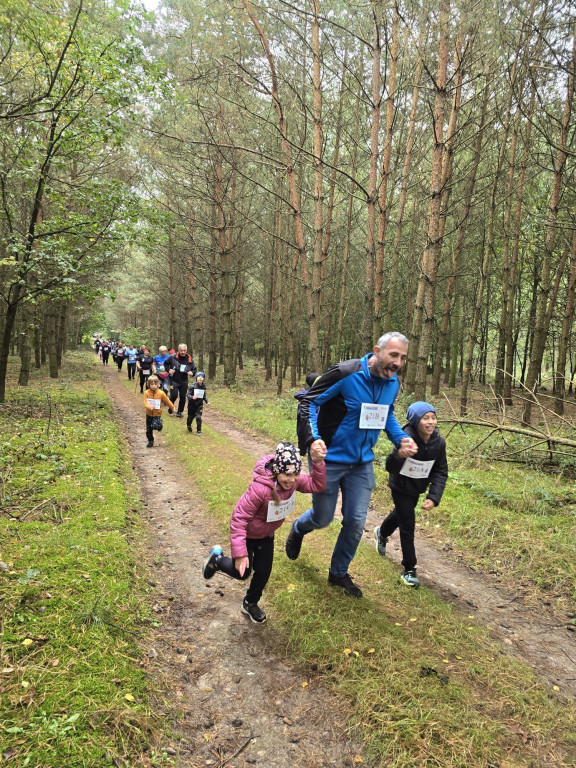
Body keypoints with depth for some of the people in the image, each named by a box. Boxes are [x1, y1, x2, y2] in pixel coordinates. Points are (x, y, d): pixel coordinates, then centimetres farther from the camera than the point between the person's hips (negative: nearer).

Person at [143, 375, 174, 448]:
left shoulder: (161, 393, -12)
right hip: (149, 414, 2)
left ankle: (160, 424, 12)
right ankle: (150, 441, 29)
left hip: (157, 414, -2)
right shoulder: (147, 393, -9)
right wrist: (149, 407, -40)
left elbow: (167, 401, 0)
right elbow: (145, 402, -18)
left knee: (154, 426, -23)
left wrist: (173, 408, 9)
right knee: (148, 430, 9)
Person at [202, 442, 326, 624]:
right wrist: (240, 553, -33)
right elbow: (239, 518, -35)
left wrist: (318, 462, -32)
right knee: (242, 572, 8)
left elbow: (317, 485, -14)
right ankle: (217, 559, 37)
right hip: (247, 534, -6)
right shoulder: (260, 489, -42)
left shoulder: (293, 481, -22)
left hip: (267, 535, 6)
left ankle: (250, 604, 42)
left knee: (264, 572, 15)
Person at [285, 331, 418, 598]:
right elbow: (309, 402, -17)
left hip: (362, 463, 5)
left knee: (356, 521, 7)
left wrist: (400, 439, -1)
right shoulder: (345, 374, -23)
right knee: (322, 518, 8)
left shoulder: (393, 383, -2)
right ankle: (298, 529, 46)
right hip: (330, 459, -5)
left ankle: (339, 573, 31)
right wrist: (312, 439, -31)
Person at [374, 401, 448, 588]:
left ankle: (381, 533, 60)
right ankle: (409, 570, 11)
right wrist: (400, 453, -57)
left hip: (418, 488, 6)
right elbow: (390, 468, -35)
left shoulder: (439, 443, -18)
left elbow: (440, 472, -11)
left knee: (401, 514, 29)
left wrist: (434, 497, -22)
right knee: (407, 526, -4)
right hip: (401, 487, -6)